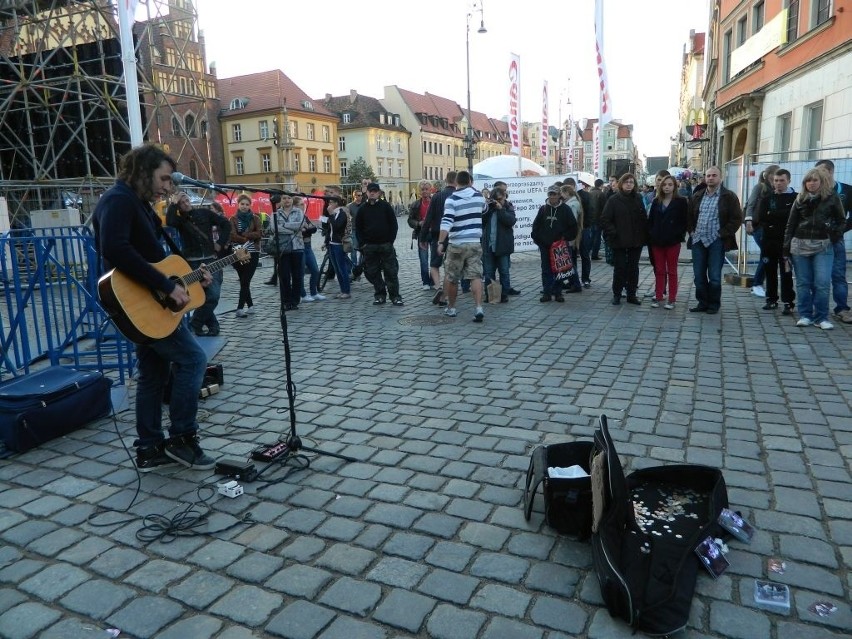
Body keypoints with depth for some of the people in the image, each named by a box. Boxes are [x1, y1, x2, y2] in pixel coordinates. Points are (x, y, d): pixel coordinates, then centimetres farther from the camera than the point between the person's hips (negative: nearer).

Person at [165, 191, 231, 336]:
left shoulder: (205, 213, 9)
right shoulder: (179, 219, 5)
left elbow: (226, 223, 10)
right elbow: (169, 221, -19)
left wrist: (220, 242, 2)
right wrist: (173, 203, -12)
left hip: (211, 260, 1)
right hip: (193, 262, 0)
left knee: (213, 295, -10)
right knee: (203, 296, -1)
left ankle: (195, 325, 1)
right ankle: (212, 325, 13)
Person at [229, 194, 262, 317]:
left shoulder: (255, 218, 6)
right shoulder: (234, 219, 4)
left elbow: (258, 234, -7)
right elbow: (232, 236, -8)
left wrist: (243, 235, -13)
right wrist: (248, 239, -15)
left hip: (252, 253, -1)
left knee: (245, 281, -7)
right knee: (244, 281, 8)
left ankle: (240, 308, -9)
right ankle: (250, 305, 19)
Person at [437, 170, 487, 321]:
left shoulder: (452, 199, -7)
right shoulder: (479, 196, 6)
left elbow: (446, 222, -20)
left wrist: (440, 242, -20)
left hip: (456, 244, -2)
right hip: (475, 243, 3)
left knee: (452, 278, 11)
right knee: (476, 276, -1)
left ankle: (451, 308, 23)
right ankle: (478, 307, -15)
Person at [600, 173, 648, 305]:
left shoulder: (638, 199, 8)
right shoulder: (613, 200, -4)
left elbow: (644, 219, 9)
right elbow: (604, 220, -7)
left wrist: (644, 235, 0)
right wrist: (613, 233, -15)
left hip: (636, 241, 4)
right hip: (619, 241, -3)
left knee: (633, 268, 9)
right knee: (619, 268, 2)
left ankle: (632, 294, 18)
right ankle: (616, 294, 14)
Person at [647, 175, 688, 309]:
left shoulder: (681, 202, -3)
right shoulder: (656, 202, 8)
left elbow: (685, 221, -4)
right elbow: (650, 220, 8)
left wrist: (679, 235, -12)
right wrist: (651, 235, -1)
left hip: (673, 241, -3)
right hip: (657, 241, 3)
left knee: (672, 271, 5)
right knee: (659, 270, 9)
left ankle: (672, 299, 10)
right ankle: (658, 297, 16)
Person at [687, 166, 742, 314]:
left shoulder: (729, 197, -3)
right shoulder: (697, 196, 13)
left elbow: (737, 218, -6)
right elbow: (690, 216, 21)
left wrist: (722, 234, -11)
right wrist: (691, 230, 7)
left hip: (716, 241, -5)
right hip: (698, 240, 5)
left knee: (714, 276, -1)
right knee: (699, 275, 8)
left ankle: (714, 304, 12)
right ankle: (702, 303, 18)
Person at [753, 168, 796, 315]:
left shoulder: (795, 198, 1)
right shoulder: (767, 198, 10)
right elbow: (760, 216, -4)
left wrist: (771, 216, -9)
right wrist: (781, 216, -9)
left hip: (786, 241, -4)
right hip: (768, 240, 4)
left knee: (786, 272, -3)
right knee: (770, 271, 10)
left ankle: (788, 303, 2)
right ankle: (772, 300, 21)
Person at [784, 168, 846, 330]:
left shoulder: (832, 198, 4)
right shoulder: (800, 200, 9)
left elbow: (841, 220, 11)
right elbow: (791, 224, 10)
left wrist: (835, 233, -7)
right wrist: (786, 246, 4)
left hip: (823, 246, -2)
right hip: (800, 245, 2)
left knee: (822, 283, -8)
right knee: (803, 283, 3)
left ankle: (821, 317, 1)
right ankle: (805, 315, 11)